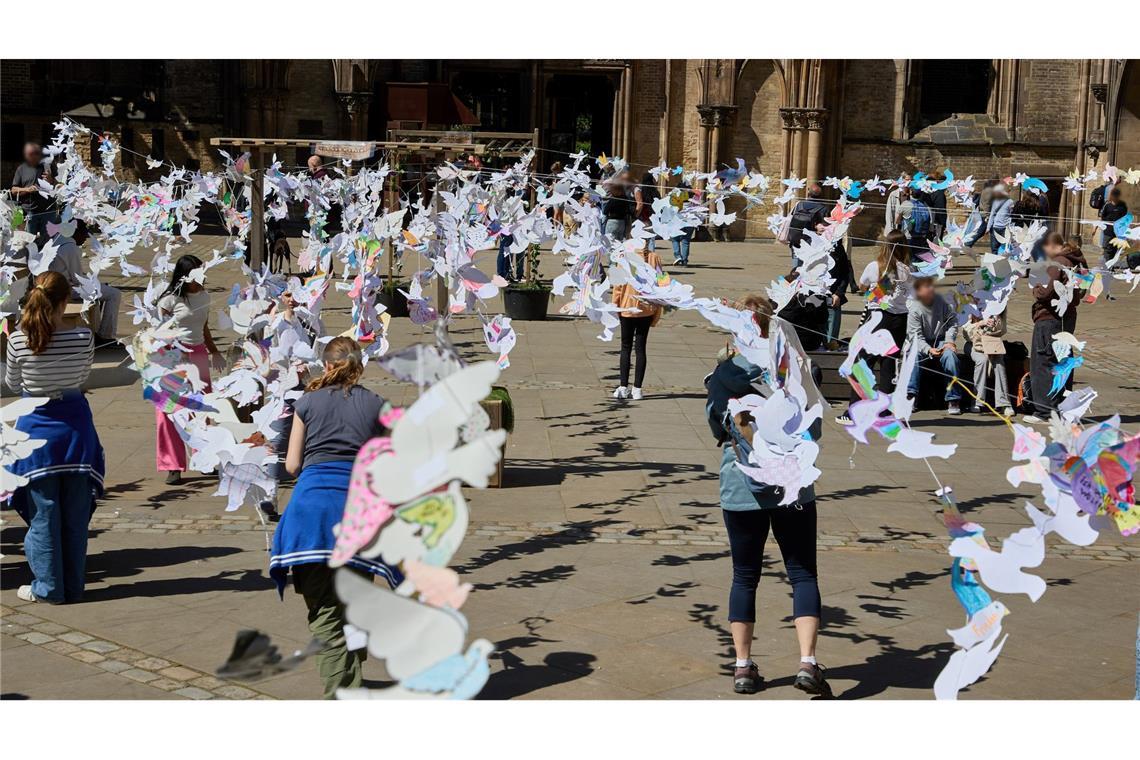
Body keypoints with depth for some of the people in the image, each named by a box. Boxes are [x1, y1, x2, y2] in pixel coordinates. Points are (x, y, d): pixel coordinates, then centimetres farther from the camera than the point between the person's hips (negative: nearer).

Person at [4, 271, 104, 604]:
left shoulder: (18, 340, -14)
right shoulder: (83, 338, -13)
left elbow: (13, 383, 2)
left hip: (37, 425, -1)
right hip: (74, 423, 1)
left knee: (44, 512, 8)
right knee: (75, 513, 10)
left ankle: (48, 587, 14)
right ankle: (73, 585, 18)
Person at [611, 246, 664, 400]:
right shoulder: (654, 258, -6)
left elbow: (618, 285, -8)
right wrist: (657, 313, 7)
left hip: (627, 308, -1)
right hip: (647, 310, 1)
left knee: (626, 347, 10)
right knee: (640, 348, 7)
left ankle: (623, 387, 7)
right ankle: (637, 389, 4)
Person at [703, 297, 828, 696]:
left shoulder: (724, 374, -4)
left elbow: (718, 428, -1)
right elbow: (813, 432, -3)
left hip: (741, 488, 1)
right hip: (792, 487, -1)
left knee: (745, 577, 13)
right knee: (803, 574, 7)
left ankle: (743, 666, 14)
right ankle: (807, 663, -6)